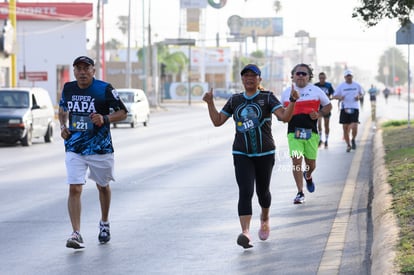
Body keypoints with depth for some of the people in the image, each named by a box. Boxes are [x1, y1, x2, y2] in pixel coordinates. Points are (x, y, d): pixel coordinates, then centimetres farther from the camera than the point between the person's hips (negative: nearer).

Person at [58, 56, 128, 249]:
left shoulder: (105, 89, -10)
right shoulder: (68, 88, 2)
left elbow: (122, 112, -3)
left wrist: (105, 119, -21)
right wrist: (63, 126, 4)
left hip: (100, 148, -1)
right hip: (74, 148, 2)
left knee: (103, 186, 17)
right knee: (74, 189, -12)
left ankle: (104, 223, 41)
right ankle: (76, 234, -14)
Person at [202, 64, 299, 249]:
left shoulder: (267, 98, -1)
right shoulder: (235, 100, 8)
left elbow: (284, 116, -15)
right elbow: (217, 121, 11)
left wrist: (292, 100, -31)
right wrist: (210, 102, -1)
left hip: (265, 153, -1)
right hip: (241, 155, 1)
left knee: (262, 191, 12)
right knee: (245, 192, -14)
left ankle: (265, 219, 44)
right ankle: (245, 232, -25)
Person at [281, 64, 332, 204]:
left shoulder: (316, 91, 5)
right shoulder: (287, 92, 9)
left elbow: (328, 106, 13)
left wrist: (319, 114, -6)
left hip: (311, 132, 0)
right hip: (294, 132, 0)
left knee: (311, 164, 8)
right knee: (296, 161, -12)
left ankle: (308, 176, 46)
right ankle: (300, 193, -6)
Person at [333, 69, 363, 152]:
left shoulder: (357, 85, 6)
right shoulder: (341, 86, 3)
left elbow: (361, 93, 19)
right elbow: (335, 96, 5)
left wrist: (359, 96, -4)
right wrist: (340, 97, -16)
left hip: (354, 108, -1)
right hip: (344, 108, 1)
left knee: (354, 127, -15)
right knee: (345, 128, 2)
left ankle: (353, 140, 15)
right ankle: (348, 145, 18)